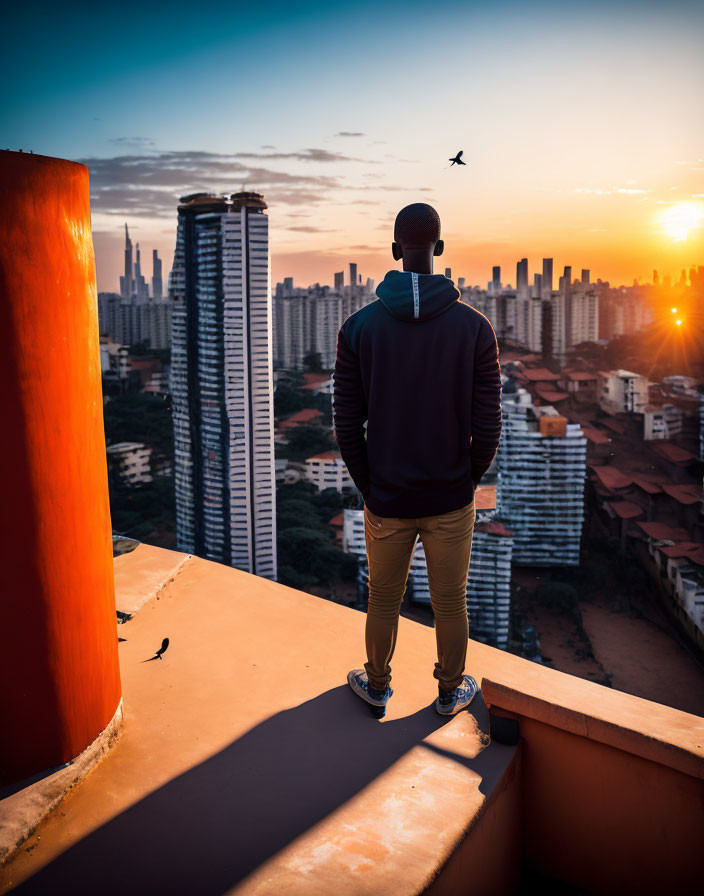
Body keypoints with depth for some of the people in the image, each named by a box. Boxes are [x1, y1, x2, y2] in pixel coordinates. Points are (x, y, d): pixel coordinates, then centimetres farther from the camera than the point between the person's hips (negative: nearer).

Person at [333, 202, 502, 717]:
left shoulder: (358, 327, -9)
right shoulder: (475, 327, -9)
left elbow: (347, 427, -8)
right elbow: (487, 428, -9)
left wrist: (367, 487, 6)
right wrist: (468, 480, 8)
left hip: (387, 500, 0)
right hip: (451, 500, 0)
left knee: (384, 601, 19)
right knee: (450, 603, 18)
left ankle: (378, 688, 40)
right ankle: (451, 692, 38)